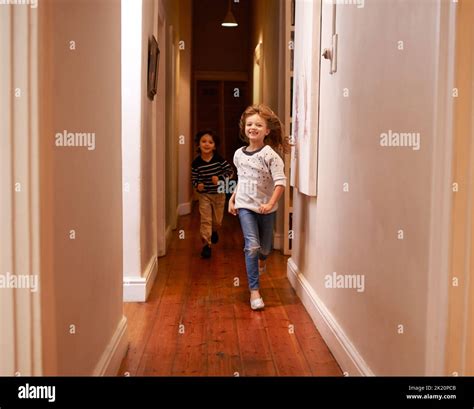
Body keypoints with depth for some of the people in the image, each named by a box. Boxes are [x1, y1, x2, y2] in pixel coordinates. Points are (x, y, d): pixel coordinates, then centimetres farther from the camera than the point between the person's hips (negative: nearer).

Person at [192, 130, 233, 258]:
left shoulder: (219, 159, -12)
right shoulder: (196, 163, -10)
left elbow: (230, 171, -9)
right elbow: (194, 178, -2)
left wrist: (220, 178, -23)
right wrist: (197, 184, -22)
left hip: (219, 194, 1)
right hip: (204, 195, -1)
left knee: (217, 220, 16)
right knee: (205, 220, -6)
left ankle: (214, 231, 50)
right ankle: (206, 244, 1)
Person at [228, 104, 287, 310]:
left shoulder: (270, 154, -14)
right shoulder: (239, 154, 2)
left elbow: (280, 181, -19)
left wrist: (271, 203, -27)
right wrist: (232, 199, 13)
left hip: (266, 208, -1)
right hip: (245, 206, 1)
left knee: (264, 247, 16)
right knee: (252, 245, -13)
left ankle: (262, 258, 55)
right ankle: (254, 290, -7)